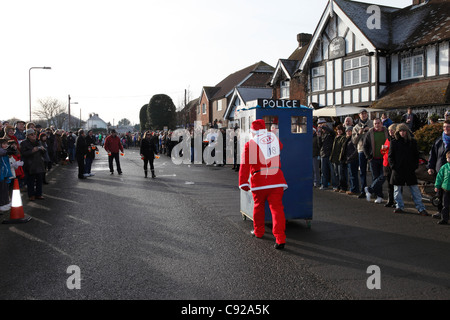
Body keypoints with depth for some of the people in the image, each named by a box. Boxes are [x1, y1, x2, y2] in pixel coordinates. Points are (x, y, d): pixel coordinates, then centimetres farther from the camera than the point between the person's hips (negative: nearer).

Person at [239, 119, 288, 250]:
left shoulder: (250, 144, -1)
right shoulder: (274, 138, 10)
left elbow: (244, 164, -8)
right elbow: (280, 147, 34)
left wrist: (243, 182, -9)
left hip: (259, 181, -2)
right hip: (276, 180, 2)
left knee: (259, 206, 19)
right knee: (277, 208, -1)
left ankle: (258, 231, 34)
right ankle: (280, 239, -9)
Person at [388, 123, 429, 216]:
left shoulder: (413, 142, 6)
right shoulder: (394, 142, 3)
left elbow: (416, 155, 11)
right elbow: (390, 156, 5)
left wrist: (415, 166, -1)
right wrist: (393, 166, -6)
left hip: (410, 170, 0)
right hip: (397, 170, 0)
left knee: (415, 189, 2)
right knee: (397, 190, 6)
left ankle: (421, 208, 6)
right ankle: (399, 207, 18)